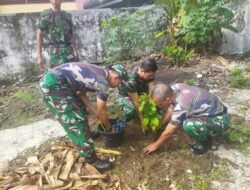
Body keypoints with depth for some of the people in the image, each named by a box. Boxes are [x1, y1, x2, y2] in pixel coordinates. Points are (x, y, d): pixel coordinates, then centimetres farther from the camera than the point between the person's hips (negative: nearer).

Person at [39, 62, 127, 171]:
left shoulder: (98, 73, 16)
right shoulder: (103, 83, -10)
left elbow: (81, 93, 20)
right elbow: (101, 113, -1)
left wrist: (96, 112, 21)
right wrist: (109, 127, 17)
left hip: (52, 79, 10)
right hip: (53, 85, -10)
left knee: (79, 107, 26)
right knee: (76, 122, -5)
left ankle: (86, 133, 48)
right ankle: (91, 160, 7)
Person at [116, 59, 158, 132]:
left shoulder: (149, 73, -21)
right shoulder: (131, 80, -39)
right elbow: (136, 103, -36)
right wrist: (142, 123, -32)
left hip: (138, 93, 6)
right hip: (124, 95, -6)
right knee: (130, 110, -38)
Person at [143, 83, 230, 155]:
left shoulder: (181, 106, -33)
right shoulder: (175, 87, -11)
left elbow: (167, 133, -20)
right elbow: (171, 108, 8)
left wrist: (155, 145, -4)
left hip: (220, 120, -9)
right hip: (213, 109, 9)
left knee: (188, 126, -33)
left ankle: (205, 141, -2)